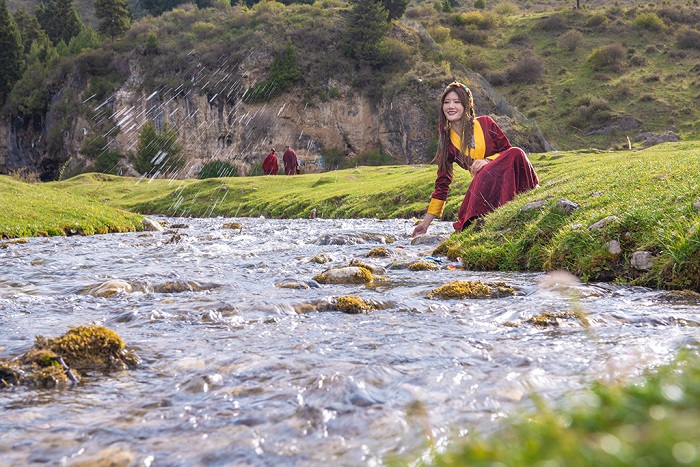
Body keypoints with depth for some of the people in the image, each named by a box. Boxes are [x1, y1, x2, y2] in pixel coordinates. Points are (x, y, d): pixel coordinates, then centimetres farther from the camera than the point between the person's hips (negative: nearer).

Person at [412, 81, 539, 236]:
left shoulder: (485, 123, 1)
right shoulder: (447, 143, 5)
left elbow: (507, 150, 6)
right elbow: (442, 184, 7)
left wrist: (487, 161, -16)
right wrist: (425, 223, 4)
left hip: (507, 176, 0)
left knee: (516, 153, -32)